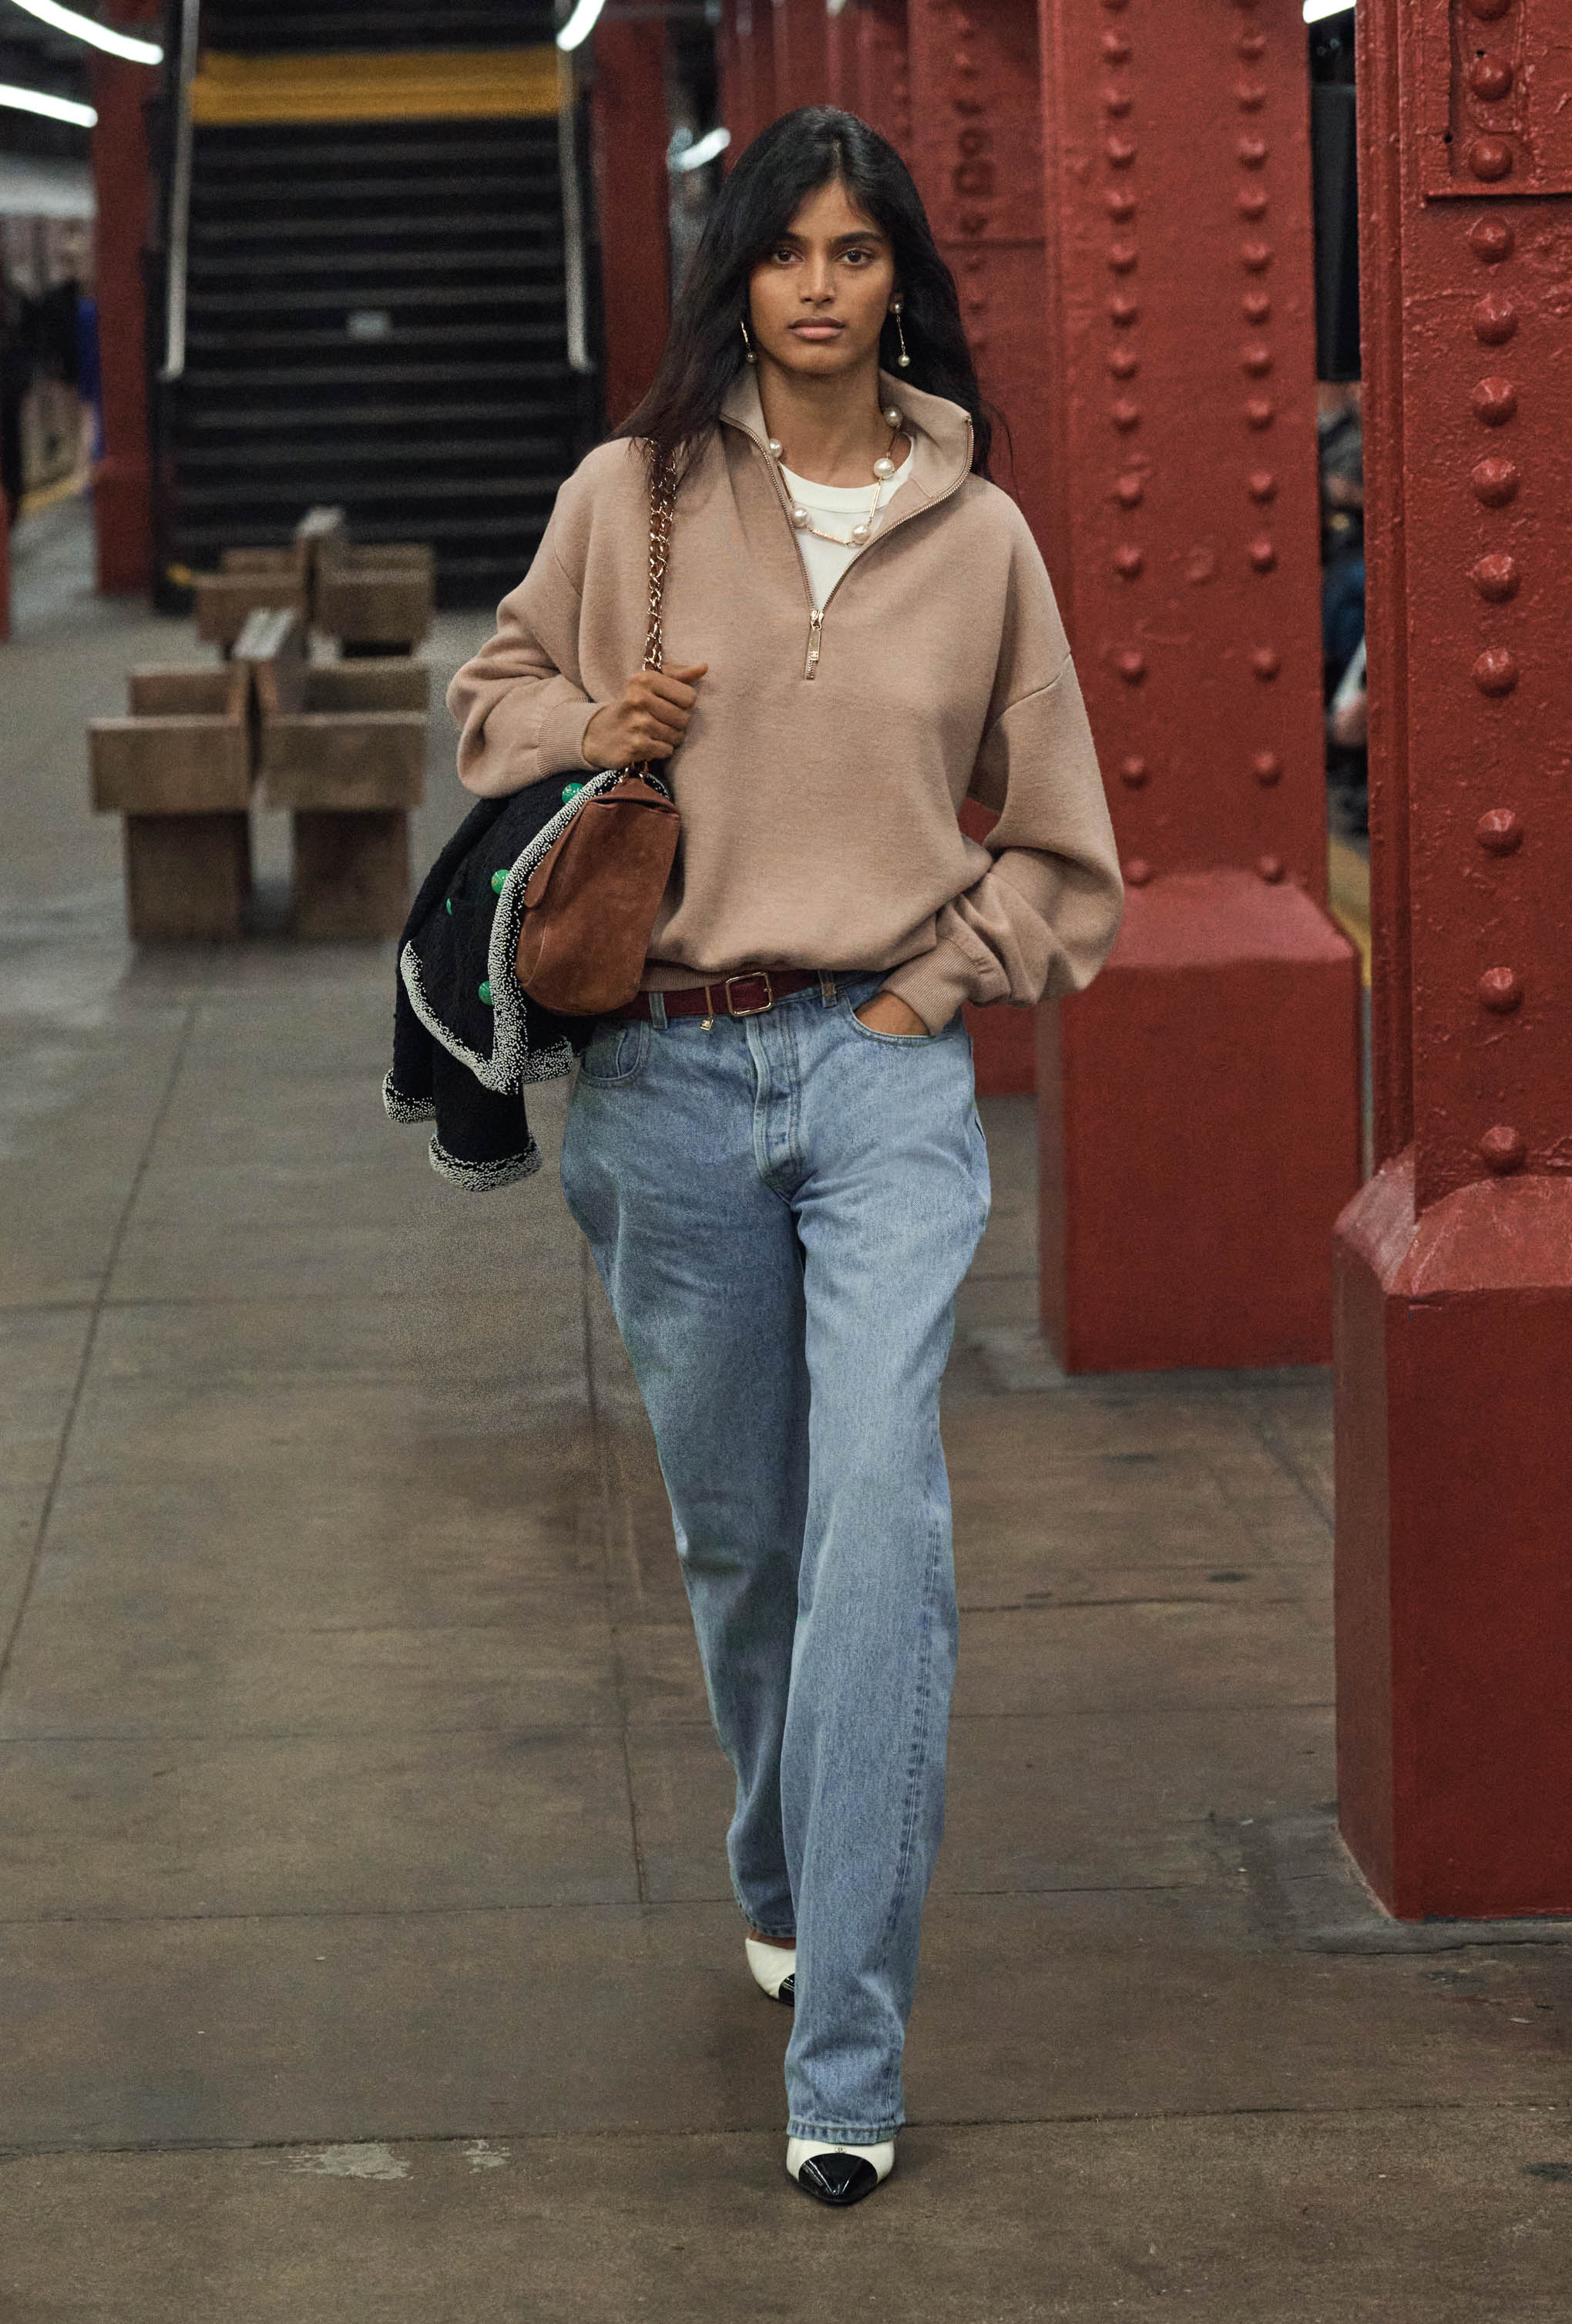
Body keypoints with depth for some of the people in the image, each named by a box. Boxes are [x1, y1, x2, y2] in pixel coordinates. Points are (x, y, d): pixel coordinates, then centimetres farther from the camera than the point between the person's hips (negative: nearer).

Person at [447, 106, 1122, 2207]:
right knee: (735, 1531, 13)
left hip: (887, 1073, -1)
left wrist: (938, 987, -1)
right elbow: (497, 690, 18)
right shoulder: (630, 499, 3)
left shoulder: (977, 534, 4)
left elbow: (1060, 850, 12)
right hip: (671, 1078, 1)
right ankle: (785, 1875, 40)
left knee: (878, 1521, -15)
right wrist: (584, 735, -3)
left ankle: (847, 2052, -13)